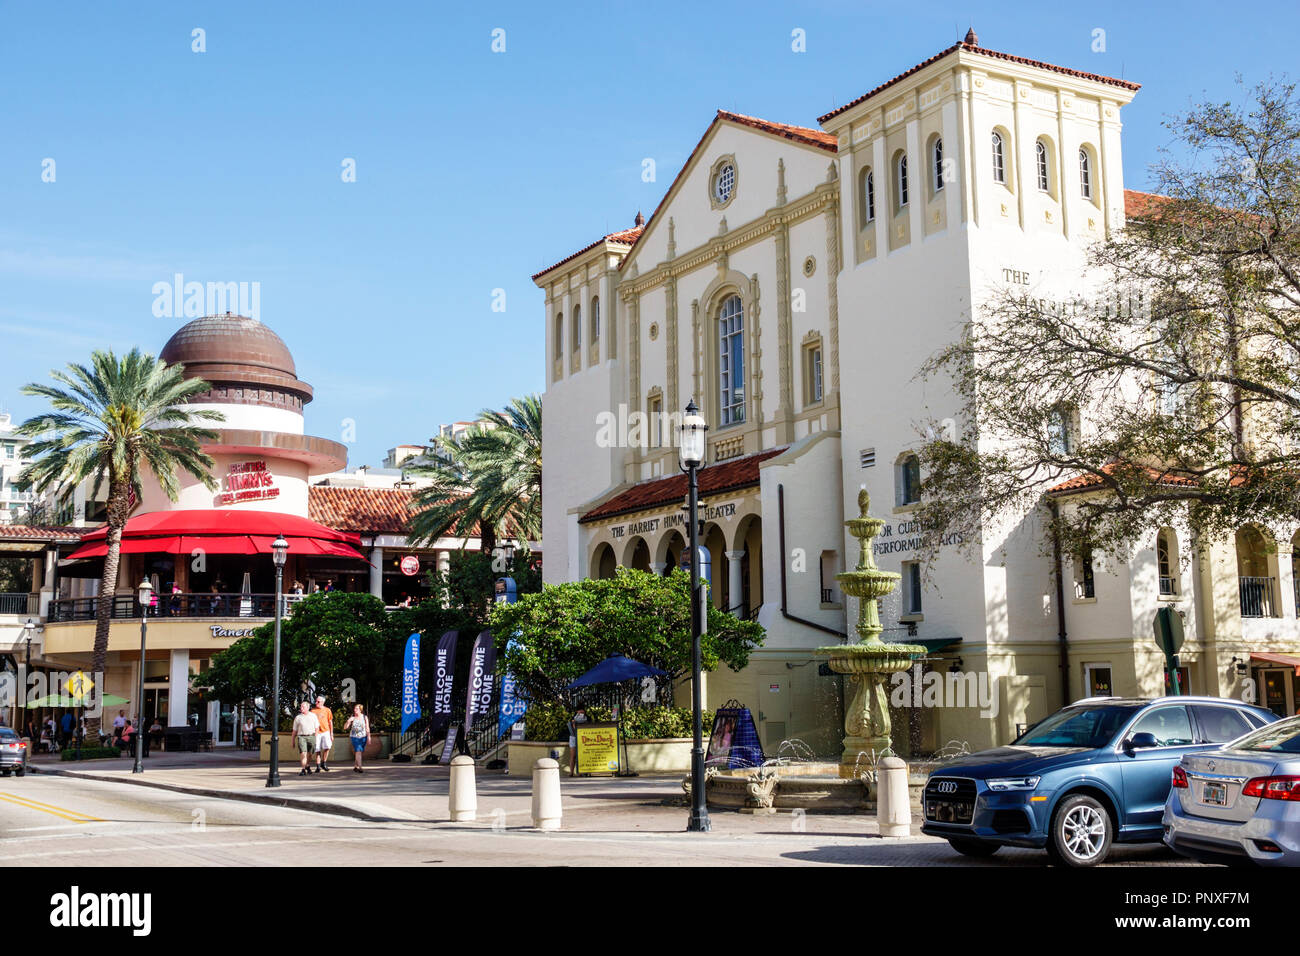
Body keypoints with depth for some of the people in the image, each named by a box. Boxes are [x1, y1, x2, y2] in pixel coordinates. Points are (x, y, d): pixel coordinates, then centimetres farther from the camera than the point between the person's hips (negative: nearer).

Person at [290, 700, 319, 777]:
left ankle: (307, 766, 30)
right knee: (303, 753, -15)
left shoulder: (313, 716, 11)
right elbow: (295, 730, 13)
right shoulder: (298, 717, 11)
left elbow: (317, 728, 12)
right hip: (301, 736, -1)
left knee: (309, 754, 7)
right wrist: (293, 740, 9)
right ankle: (303, 770, -15)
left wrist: (315, 738, 4)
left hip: (311, 736, 1)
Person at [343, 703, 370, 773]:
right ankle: (359, 768, -16)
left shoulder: (364, 717, 0)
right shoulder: (352, 718, -1)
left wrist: (368, 737, 0)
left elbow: (367, 728, 3)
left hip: (363, 737, 2)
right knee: (358, 751, -14)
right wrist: (348, 721, -20)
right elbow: (345, 727, -3)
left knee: (359, 752, 8)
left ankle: (355, 766, 25)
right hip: (354, 737, -2)